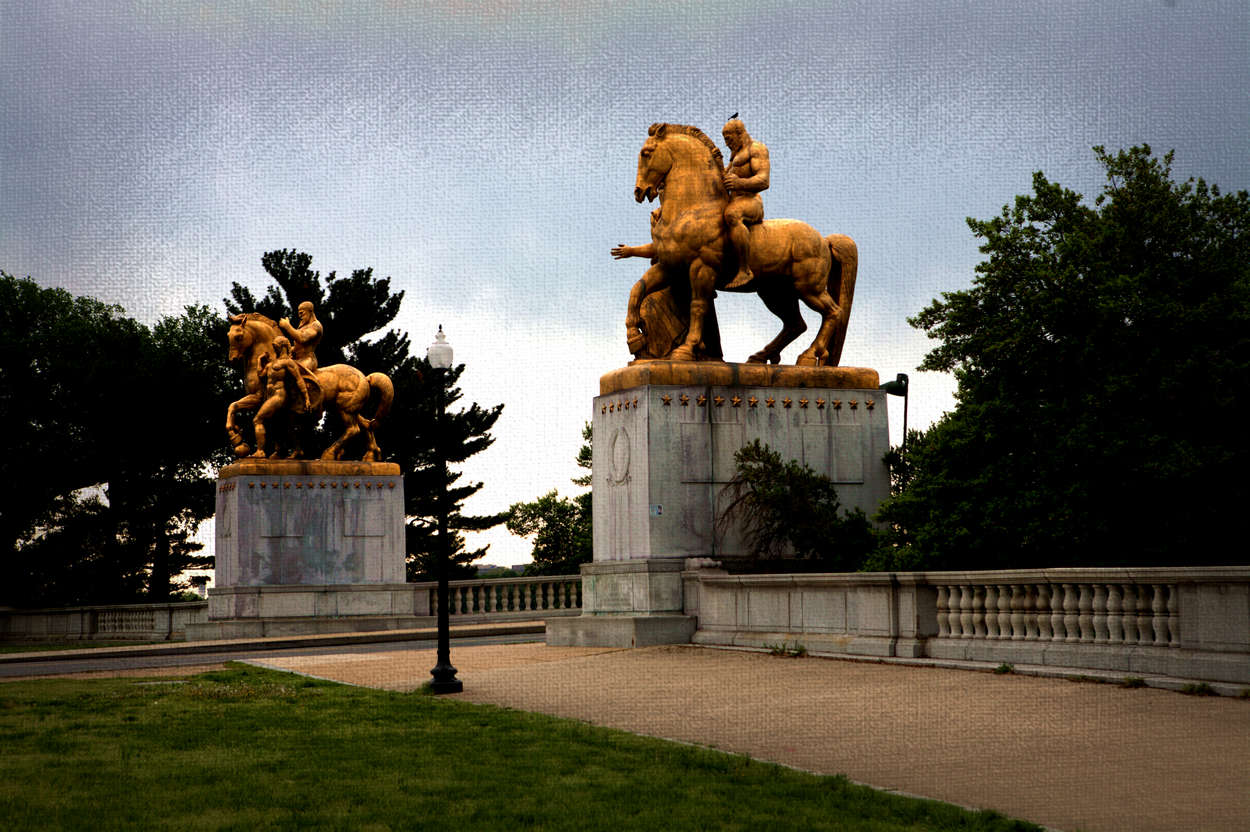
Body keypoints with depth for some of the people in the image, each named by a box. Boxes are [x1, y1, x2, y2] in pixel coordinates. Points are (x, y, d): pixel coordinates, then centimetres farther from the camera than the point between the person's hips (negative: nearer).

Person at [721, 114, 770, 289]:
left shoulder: (756, 148, -2)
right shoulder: (737, 154, 28)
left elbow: (764, 181, -16)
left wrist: (740, 183, -33)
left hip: (751, 202, -11)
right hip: (735, 204, 11)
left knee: (731, 215, -41)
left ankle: (745, 270, -43)